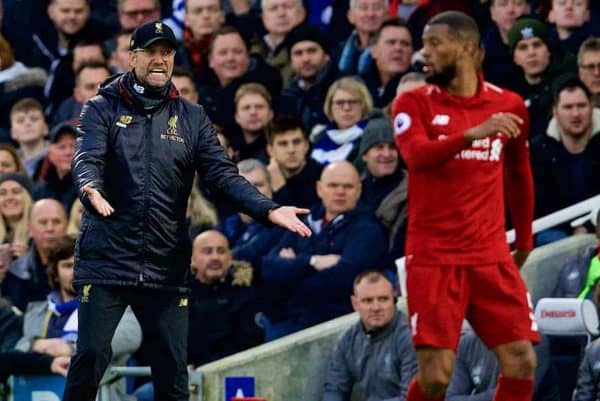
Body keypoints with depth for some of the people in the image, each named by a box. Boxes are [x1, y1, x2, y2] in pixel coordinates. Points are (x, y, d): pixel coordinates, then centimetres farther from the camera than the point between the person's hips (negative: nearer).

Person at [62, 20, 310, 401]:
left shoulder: (192, 118, 11)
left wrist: (269, 209, -14)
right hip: (106, 261, -3)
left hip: (166, 268, 3)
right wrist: (91, 189, -38)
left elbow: (223, 173, 2)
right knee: (91, 356, -8)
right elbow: (86, 159, -13)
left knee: (173, 369, 3)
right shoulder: (103, 109, 2)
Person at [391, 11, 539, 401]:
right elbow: (417, 156, -21)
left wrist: (525, 241, 25)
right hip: (433, 257, -3)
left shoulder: (509, 105, 7)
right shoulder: (414, 103, -1)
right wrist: (474, 133, -36)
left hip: (491, 256, 3)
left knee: (522, 363, -7)